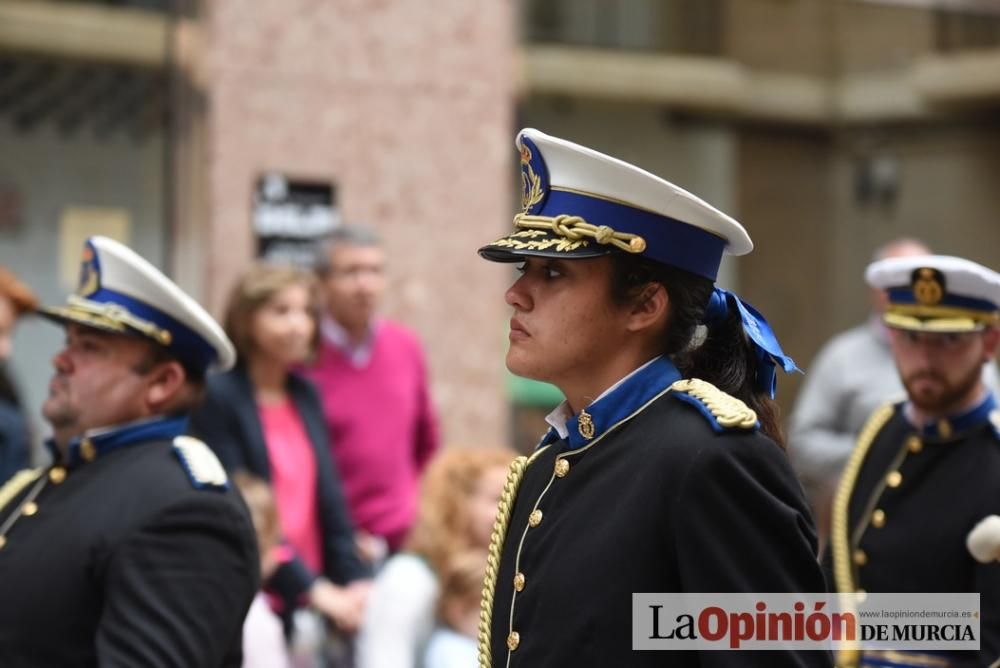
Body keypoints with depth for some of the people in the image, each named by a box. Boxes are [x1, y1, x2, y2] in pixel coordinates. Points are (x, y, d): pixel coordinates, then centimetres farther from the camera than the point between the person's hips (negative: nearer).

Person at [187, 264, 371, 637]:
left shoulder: (305, 395, 12)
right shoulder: (218, 397, -7)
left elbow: (330, 502, 10)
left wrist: (357, 580, -4)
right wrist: (313, 588, -17)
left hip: (317, 598, 6)